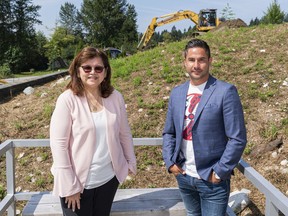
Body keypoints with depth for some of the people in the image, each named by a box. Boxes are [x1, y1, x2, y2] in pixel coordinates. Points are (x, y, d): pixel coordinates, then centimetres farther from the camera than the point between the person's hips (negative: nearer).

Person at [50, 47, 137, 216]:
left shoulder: (115, 97, -3)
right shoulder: (67, 100, -14)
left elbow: (124, 133, 7)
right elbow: (58, 144, -14)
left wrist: (131, 162, 13)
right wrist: (69, 185, -14)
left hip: (109, 178, 4)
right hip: (78, 181, -3)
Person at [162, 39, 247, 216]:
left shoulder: (226, 91, -12)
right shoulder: (177, 93, 5)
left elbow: (237, 139, -13)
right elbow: (169, 132, 11)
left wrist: (219, 172, -14)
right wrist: (169, 162, -1)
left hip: (212, 179, -5)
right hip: (183, 176, 5)